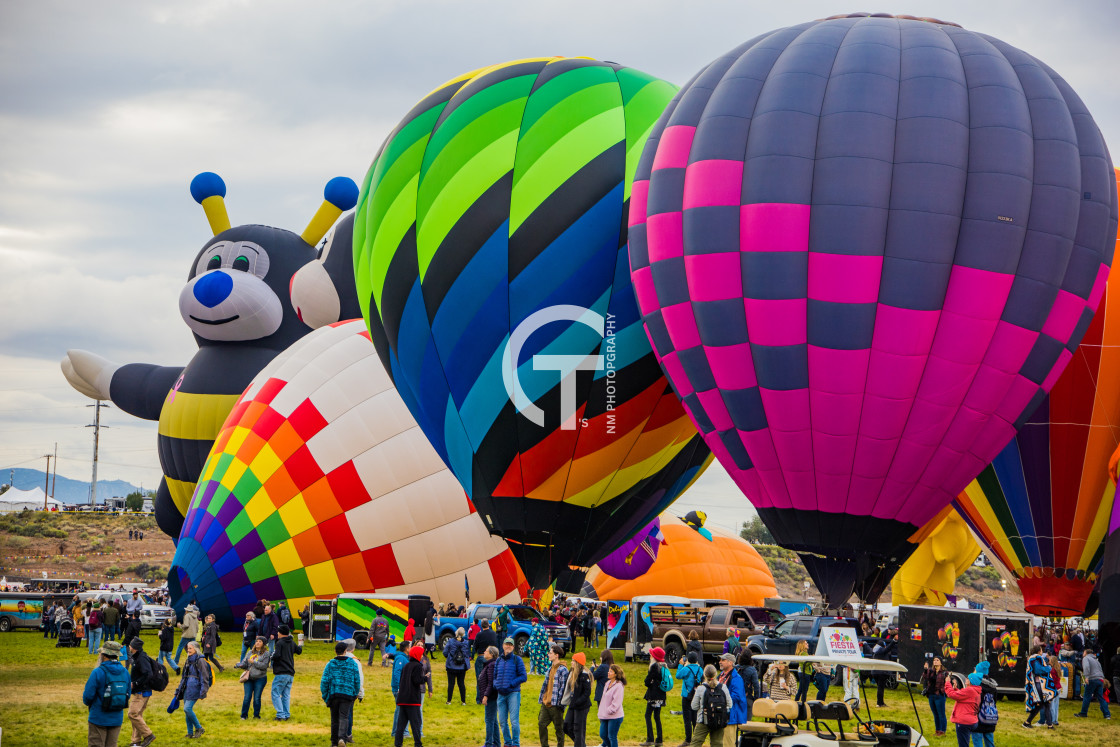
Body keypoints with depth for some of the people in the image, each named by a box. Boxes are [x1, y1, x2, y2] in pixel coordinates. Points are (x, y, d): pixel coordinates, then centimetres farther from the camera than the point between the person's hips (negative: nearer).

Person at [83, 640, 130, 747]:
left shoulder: (98, 672, -16)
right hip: (117, 719, 5)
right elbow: (128, 694, 9)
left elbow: (88, 696, -14)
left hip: (99, 719, -5)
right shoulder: (125, 672, 3)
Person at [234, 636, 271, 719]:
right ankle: (244, 715, 9)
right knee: (247, 697, -1)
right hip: (249, 678, 3)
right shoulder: (250, 652, 14)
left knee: (257, 698, -1)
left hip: (260, 678, -3)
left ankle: (256, 715, 14)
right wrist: (238, 665, -10)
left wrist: (253, 662, -12)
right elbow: (245, 663, 11)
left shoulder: (266, 654, 0)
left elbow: (264, 666, -11)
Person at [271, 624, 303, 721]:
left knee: (276, 694, -3)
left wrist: (272, 657, 1)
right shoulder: (292, 643, 12)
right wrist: (300, 645, 52)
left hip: (281, 674, -7)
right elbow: (299, 651, 31)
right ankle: (286, 715, 7)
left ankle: (280, 715, -12)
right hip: (291, 674, 7)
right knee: (286, 695, 11)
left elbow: (277, 656, -21)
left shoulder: (280, 643, -9)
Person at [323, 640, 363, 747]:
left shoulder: (330, 664, 1)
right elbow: (357, 681, 6)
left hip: (333, 694, 1)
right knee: (344, 717, -4)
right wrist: (355, 693, 19)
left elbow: (324, 681, -2)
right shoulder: (352, 664, 3)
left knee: (334, 718, 11)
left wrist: (324, 696, 6)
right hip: (348, 694, -1)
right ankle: (341, 738, -28)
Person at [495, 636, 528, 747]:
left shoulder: (517, 660, 1)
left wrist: (511, 684, -13)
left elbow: (523, 677, -3)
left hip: (513, 693, -5)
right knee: (502, 721, 7)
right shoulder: (499, 660, 14)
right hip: (501, 694, 5)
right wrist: (496, 685, -1)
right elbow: (495, 676, 20)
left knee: (514, 720, -8)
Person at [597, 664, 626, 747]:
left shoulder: (619, 686, -15)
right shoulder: (608, 683, 12)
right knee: (602, 734, 13)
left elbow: (616, 703, -19)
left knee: (612, 737, -1)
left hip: (615, 717, -8)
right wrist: (601, 713, 13)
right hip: (605, 716, 8)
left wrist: (609, 711, -14)